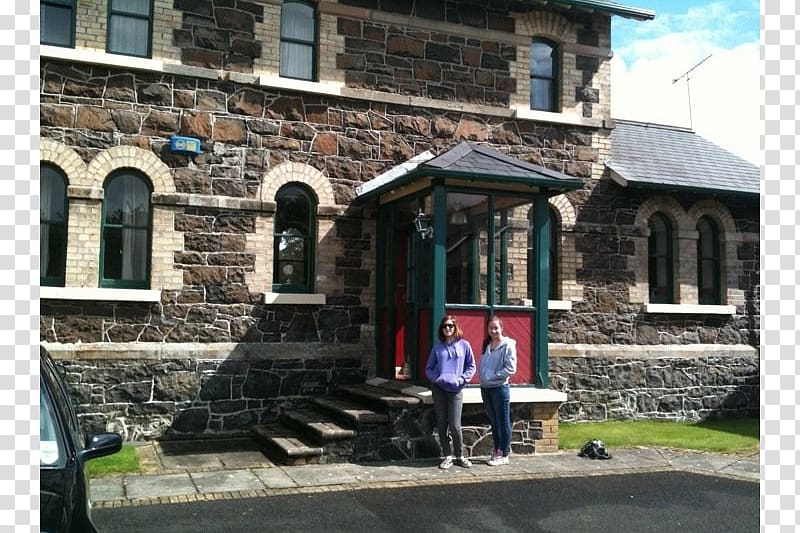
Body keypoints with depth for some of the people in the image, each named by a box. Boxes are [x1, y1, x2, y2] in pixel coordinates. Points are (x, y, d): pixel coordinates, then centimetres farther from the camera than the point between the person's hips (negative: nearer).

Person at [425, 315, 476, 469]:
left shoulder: (464, 345, 4)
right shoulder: (437, 347, 9)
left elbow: (471, 367, 7)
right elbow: (428, 368, 13)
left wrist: (462, 379, -7)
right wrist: (435, 378, -6)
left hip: (456, 390, -2)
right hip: (438, 389, 2)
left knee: (454, 425, -7)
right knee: (441, 424, 4)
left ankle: (460, 456, 11)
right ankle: (447, 456, 15)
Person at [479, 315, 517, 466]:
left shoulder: (508, 345, -10)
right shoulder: (486, 345, 11)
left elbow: (510, 369, -15)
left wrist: (492, 377, -14)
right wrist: (482, 377, 0)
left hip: (500, 387, -7)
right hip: (486, 388, 7)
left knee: (503, 422, 2)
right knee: (493, 422, 15)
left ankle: (504, 455, 9)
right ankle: (497, 451, 25)